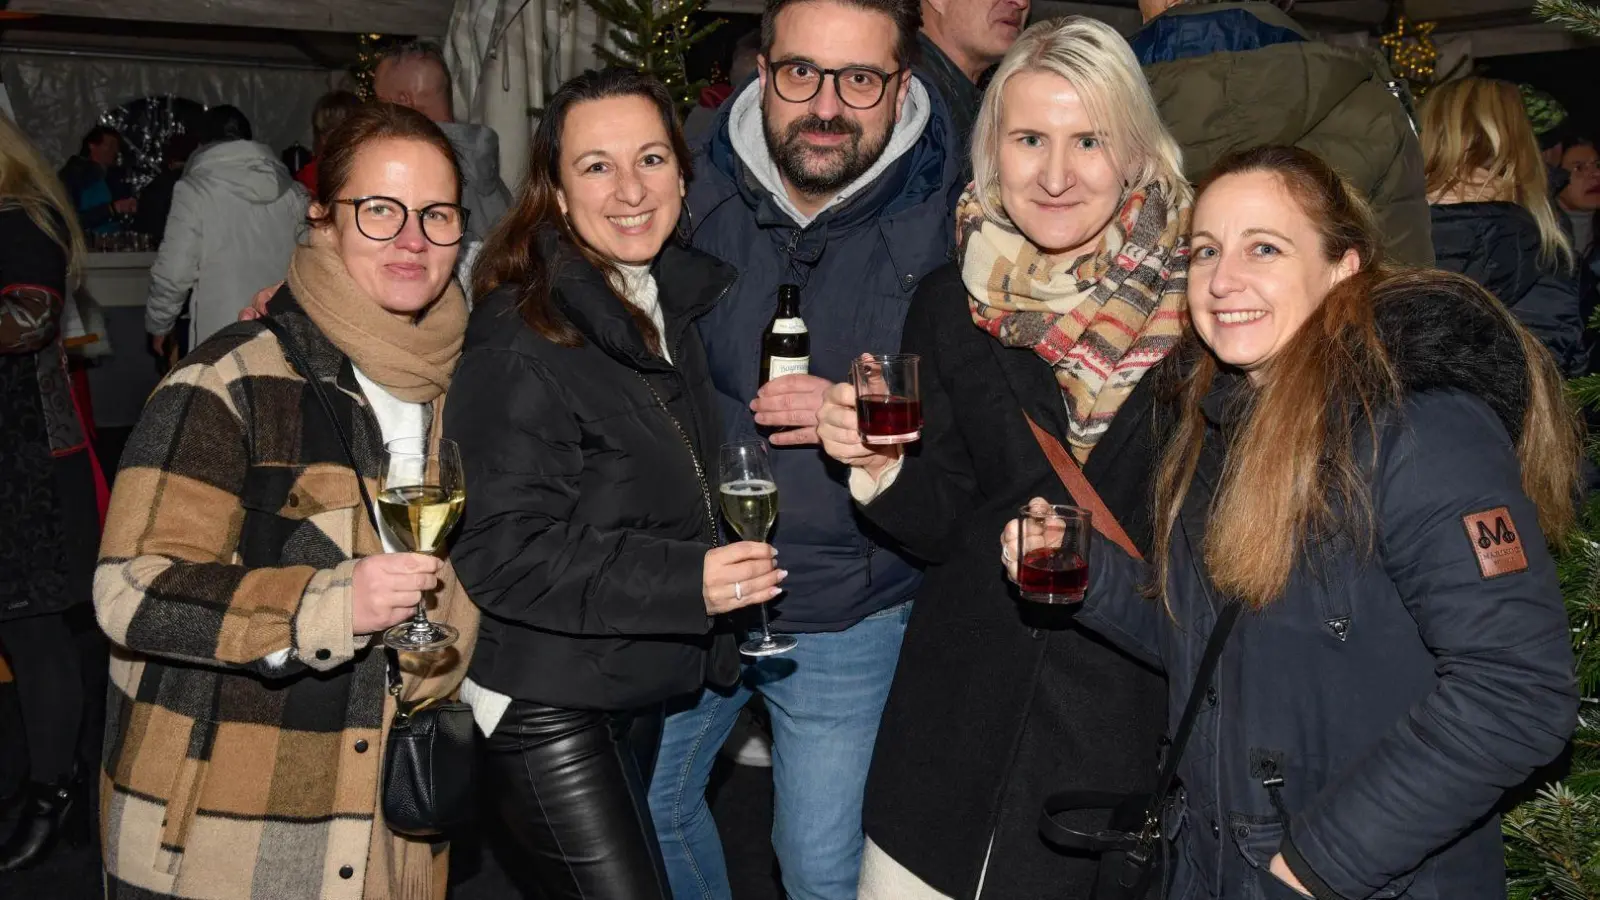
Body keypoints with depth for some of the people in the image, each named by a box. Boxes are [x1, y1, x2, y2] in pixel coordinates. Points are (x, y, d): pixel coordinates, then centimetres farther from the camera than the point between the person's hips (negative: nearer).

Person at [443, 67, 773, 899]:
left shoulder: (669, 303, 5)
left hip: (636, 690, 8)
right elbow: (495, 553, -24)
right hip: (543, 707, -8)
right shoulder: (521, 345, -22)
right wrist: (686, 581, -29)